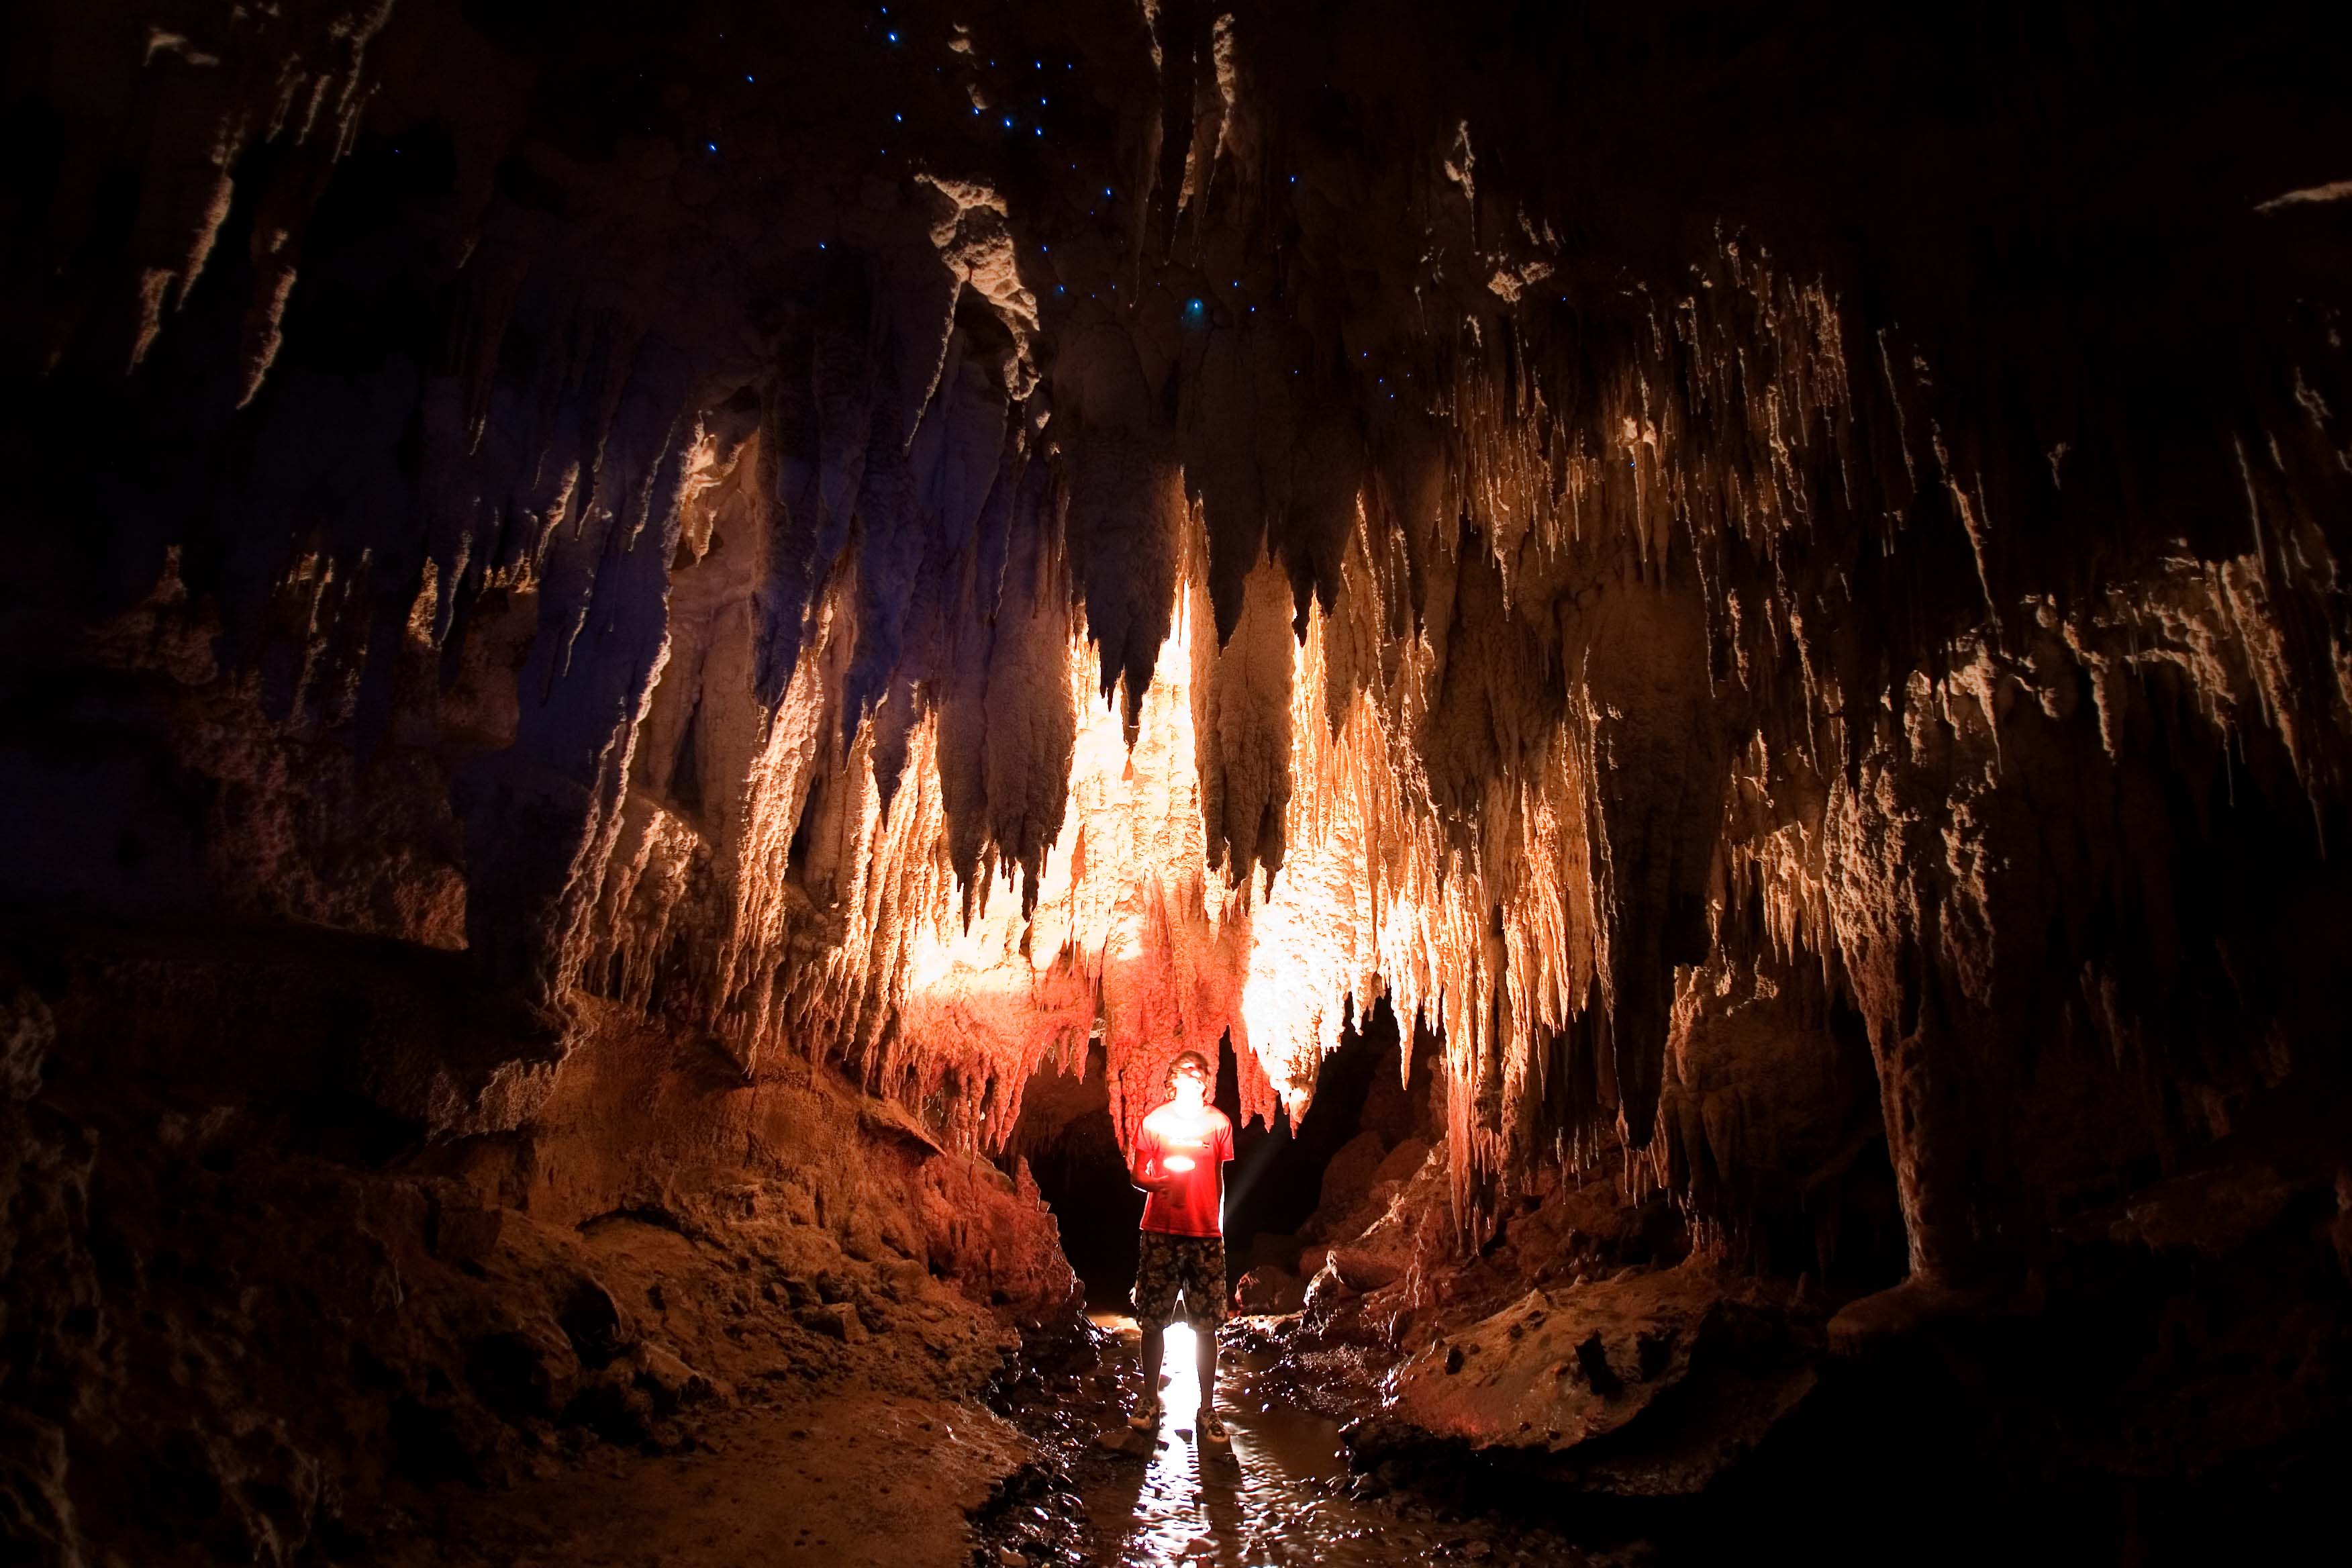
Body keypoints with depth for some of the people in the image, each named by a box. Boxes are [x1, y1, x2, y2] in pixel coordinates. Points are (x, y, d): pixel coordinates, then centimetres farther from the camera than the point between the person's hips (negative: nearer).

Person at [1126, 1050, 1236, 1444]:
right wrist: (1155, 1182, -17)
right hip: (1161, 1233, 0)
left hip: (1206, 1235, 0)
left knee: (1206, 1326, 2)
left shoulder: (1219, 1123, 7)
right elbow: (1136, 1174, 5)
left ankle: (1207, 1409, 13)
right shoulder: (1154, 1122, 4)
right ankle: (1150, 1402, 19)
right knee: (1153, 1321, 4)